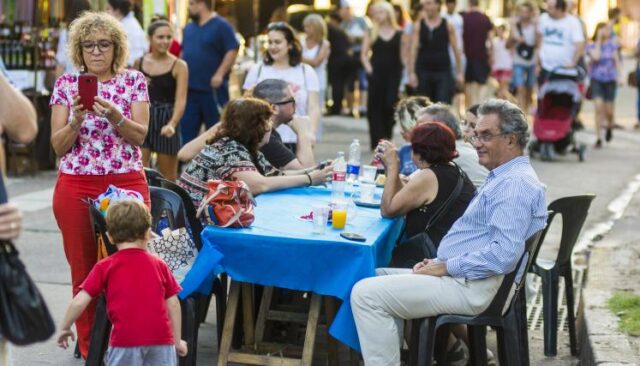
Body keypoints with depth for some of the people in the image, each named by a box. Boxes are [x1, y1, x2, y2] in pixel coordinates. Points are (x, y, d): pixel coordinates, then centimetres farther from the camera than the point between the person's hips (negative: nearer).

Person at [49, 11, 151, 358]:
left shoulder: (134, 80, 4)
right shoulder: (66, 84, 5)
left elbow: (139, 136, -5)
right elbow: (58, 145, 1)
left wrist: (114, 115, -22)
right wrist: (77, 119, -18)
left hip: (127, 184, -1)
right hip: (76, 187, 1)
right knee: (83, 271, 6)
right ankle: (90, 350, 17)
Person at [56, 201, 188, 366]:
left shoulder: (105, 267, 4)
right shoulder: (159, 265, 11)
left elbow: (79, 302, 0)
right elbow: (173, 304, 9)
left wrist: (64, 328, 14)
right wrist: (177, 340, 17)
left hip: (126, 340, -2)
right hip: (161, 339, 2)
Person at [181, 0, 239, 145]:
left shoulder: (221, 26, -7)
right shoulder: (188, 28, 14)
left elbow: (232, 50, -13)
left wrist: (220, 74, -19)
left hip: (213, 89, -7)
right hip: (189, 89, 7)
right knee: (186, 131, 6)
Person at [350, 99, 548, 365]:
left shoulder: (516, 183, -16)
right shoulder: (503, 178, 20)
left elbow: (504, 254, -27)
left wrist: (445, 267, -17)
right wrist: (437, 262, 10)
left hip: (470, 287, -11)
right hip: (458, 276, 11)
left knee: (367, 294, -16)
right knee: (378, 277, 17)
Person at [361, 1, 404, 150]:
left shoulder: (399, 33, 6)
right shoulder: (371, 33, 6)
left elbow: (402, 54, 7)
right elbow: (364, 54, 6)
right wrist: (368, 68, -8)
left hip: (393, 72, 0)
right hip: (376, 72, 0)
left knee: (390, 105, -7)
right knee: (375, 106, -1)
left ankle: (387, 137, 10)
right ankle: (377, 141, 3)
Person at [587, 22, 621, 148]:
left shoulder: (612, 44, 6)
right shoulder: (592, 46, -1)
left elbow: (617, 60, 9)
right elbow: (596, 57, -19)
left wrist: (619, 75, -4)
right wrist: (599, 40, -11)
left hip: (610, 79, 2)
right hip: (596, 79, -2)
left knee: (609, 110, 4)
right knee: (599, 107, -14)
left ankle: (610, 126, 38)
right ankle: (599, 138, -9)